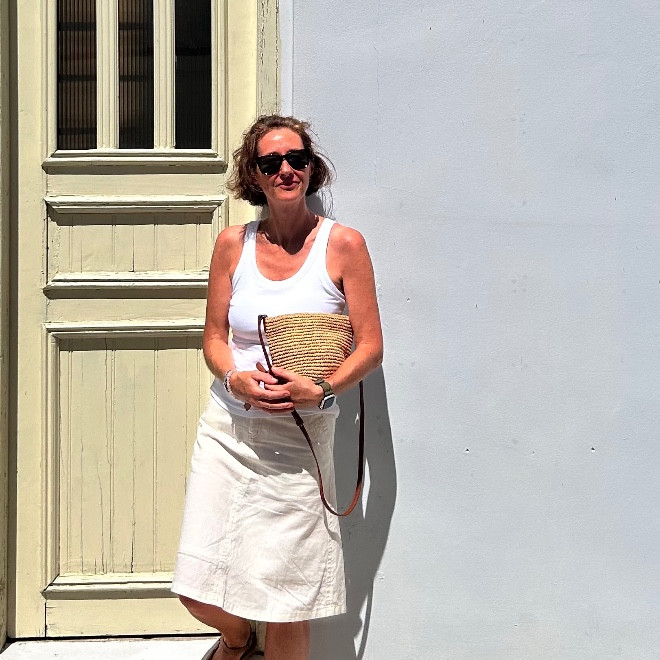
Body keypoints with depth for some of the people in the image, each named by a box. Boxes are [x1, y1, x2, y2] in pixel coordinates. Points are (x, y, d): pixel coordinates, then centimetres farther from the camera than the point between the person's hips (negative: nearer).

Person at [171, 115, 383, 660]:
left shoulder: (343, 244, -3)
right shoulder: (234, 244, 5)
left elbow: (371, 348, -3)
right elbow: (214, 338, 9)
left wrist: (321, 390, -19)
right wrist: (237, 379, -12)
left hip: (301, 439, -2)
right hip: (228, 429, 3)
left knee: (285, 607, 1)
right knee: (199, 592, 5)